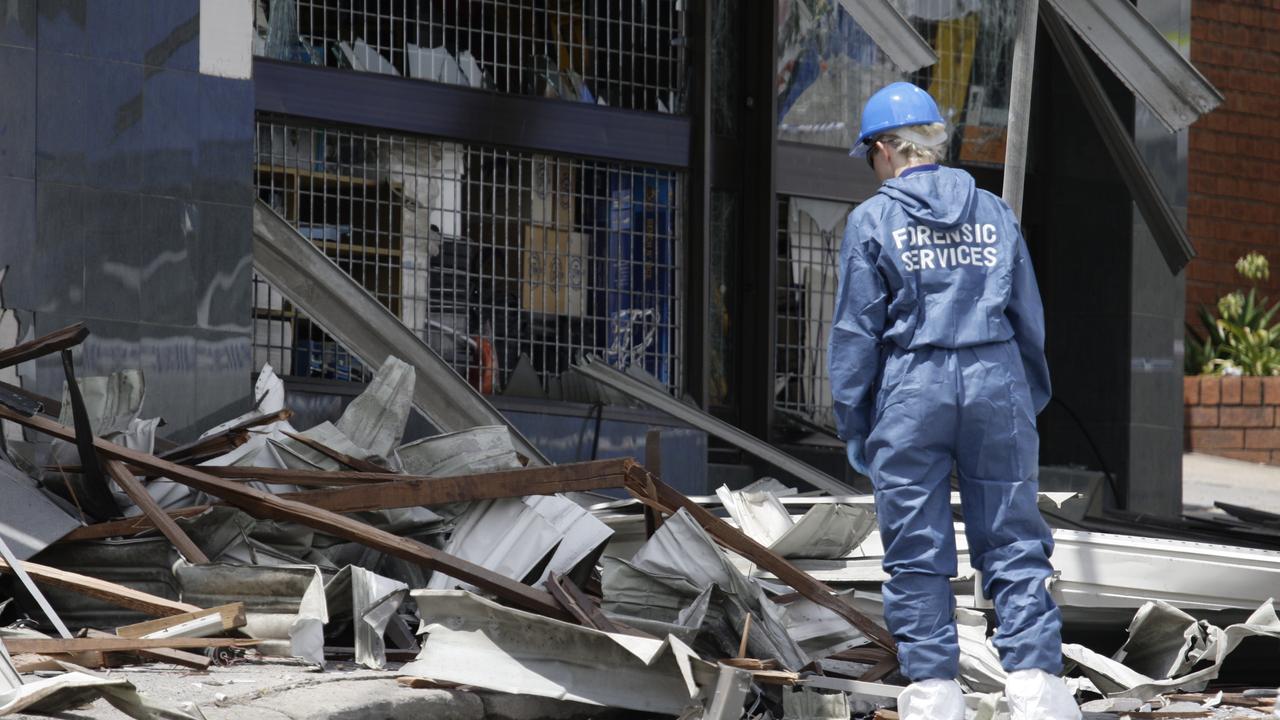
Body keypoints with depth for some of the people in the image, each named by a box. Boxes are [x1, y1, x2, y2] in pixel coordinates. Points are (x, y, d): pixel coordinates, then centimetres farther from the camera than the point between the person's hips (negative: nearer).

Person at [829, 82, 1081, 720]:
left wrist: (854, 427, 4)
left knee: (916, 549, 4)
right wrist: (1031, 401, 22)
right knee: (1012, 542, 3)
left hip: (912, 391, -3)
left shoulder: (872, 220, 0)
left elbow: (856, 331, -1)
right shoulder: (993, 212, 10)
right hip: (995, 382, 3)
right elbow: (1029, 319, 13)